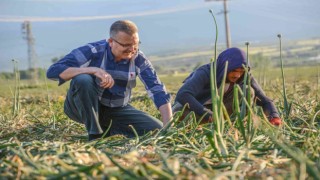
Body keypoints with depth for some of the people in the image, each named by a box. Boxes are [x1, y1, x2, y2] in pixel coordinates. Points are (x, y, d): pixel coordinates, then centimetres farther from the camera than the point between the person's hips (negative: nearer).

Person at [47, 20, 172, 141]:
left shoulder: (138, 59, -10)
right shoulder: (93, 52, -21)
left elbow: (158, 91, -13)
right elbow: (53, 71, -30)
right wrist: (93, 70, -41)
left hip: (117, 110, 4)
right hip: (83, 108, -4)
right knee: (82, 80, -34)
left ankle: (107, 129, 10)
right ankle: (95, 136, -21)